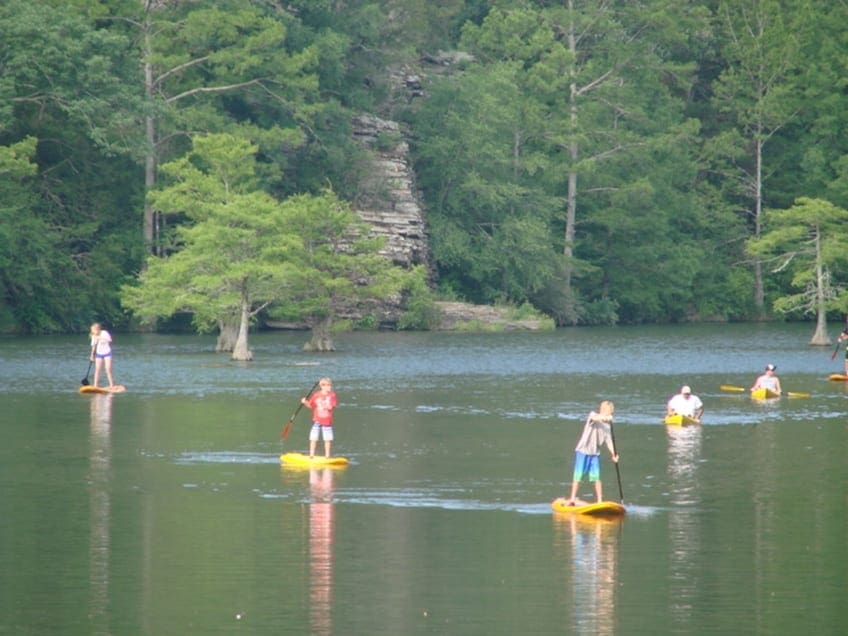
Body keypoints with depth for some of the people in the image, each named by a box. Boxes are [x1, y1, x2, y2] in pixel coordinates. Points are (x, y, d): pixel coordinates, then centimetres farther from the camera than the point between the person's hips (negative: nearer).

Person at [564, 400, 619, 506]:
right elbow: (595, 418, -32)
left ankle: (600, 501, 3)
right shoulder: (592, 415, -7)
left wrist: (613, 454, -14)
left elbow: (608, 441, 2)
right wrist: (605, 417, -50)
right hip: (583, 450, -4)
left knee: (597, 478, -1)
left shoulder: (607, 426, 7)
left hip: (595, 453, 4)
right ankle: (572, 499, 7)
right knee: (578, 476, -2)